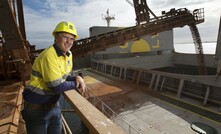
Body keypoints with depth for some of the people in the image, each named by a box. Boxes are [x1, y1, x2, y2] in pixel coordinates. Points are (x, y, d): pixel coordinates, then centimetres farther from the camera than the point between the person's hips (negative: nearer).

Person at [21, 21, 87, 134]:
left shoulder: (68, 54, 0)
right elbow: (57, 87, -28)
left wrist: (77, 78, -12)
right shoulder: (49, 56, -27)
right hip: (36, 108, -7)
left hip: (53, 105, 8)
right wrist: (75, 84, -13)